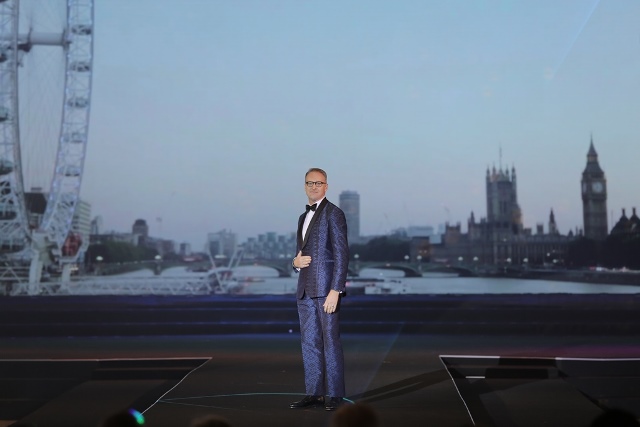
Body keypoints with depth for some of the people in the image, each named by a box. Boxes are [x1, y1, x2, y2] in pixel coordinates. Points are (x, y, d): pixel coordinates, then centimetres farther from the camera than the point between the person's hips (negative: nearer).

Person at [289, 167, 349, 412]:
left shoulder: (333, 213, -4)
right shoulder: (303, 217, 20)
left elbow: (341, 254, -11)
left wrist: (335, 290, -19)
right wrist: (296, 261, 1)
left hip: (326, 288, -8)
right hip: (305, 290, 8)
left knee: (330, 341, -4)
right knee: (309, 342, 9)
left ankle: (334, 394, 3)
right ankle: (313, 393, 16)